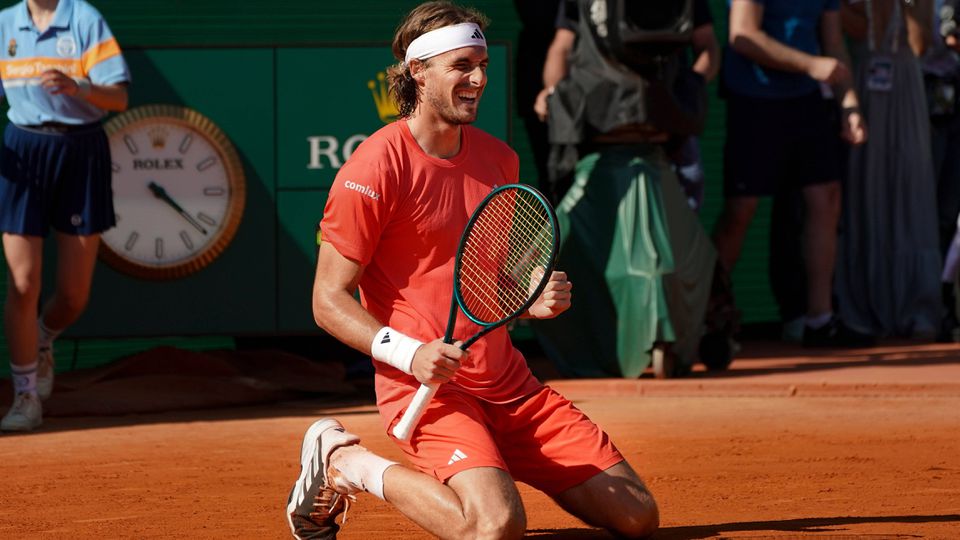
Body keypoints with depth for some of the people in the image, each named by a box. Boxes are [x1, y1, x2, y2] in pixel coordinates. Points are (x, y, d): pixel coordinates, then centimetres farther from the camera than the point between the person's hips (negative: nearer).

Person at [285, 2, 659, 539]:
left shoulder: (500, 159, 13)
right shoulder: (374, 167, -10)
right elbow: (329, 300, -10)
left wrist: (534, 300, 3)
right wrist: (407, 353, -25)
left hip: (510, 387, 7)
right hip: (426, 388, -7)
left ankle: (492, 470, 20)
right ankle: (346, 461, -5)